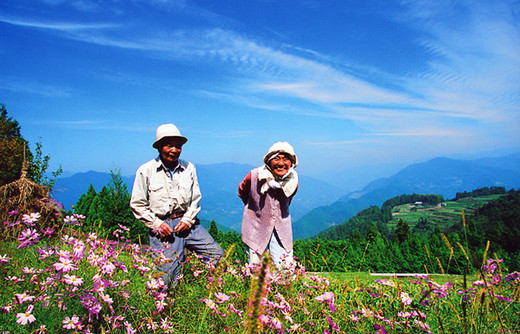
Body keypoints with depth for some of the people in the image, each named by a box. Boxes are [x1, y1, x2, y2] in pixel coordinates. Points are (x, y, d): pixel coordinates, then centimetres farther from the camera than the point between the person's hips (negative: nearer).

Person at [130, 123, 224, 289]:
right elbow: (137, 205, 0)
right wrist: (157, 224, -10)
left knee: (217, 255, 0)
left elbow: (195, 199, 11)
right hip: (161, 225, -3)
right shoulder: (146, 171, -2)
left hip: (187, 222, 3)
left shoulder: (189, 168, 6)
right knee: (168, 278, -5)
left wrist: (188, 220, -4)